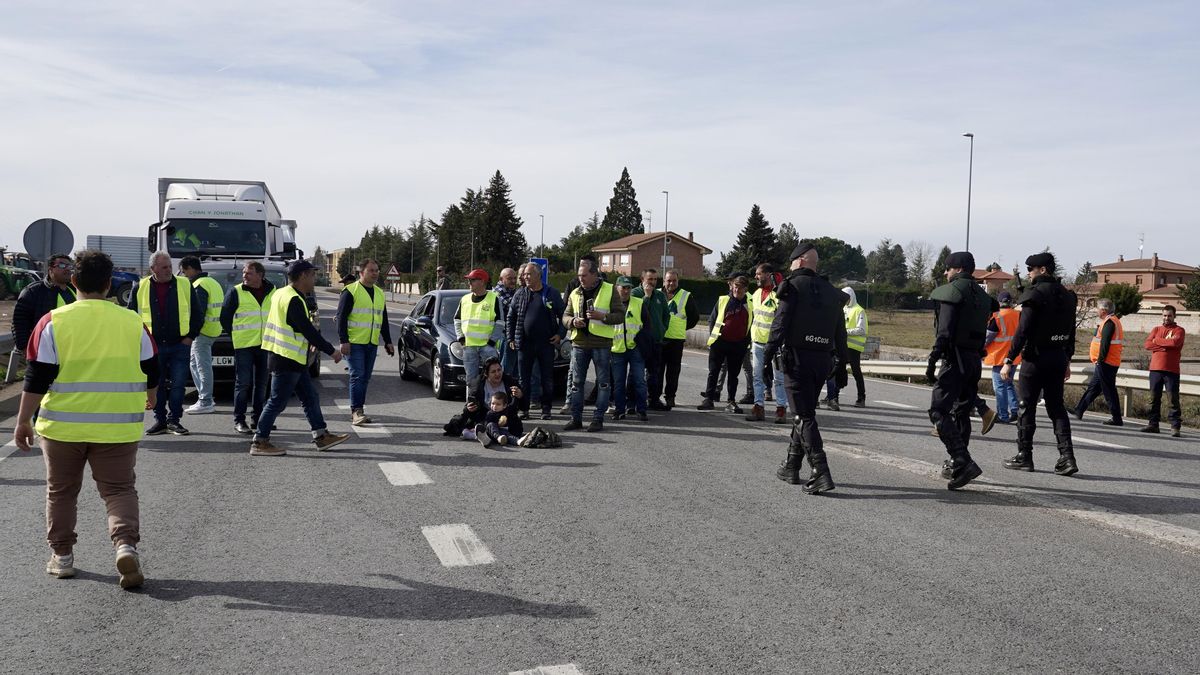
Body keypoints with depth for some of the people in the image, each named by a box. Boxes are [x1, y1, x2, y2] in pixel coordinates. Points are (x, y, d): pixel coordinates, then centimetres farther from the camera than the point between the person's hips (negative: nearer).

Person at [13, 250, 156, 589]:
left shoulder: (54, 322, -7)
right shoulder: (132, 322, -1)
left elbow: (37, 378, -6)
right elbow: (152, 372, 8)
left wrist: (23, 421, 3)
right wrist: (148, 399, 28)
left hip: (63, 425, 0)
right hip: (117, 427, 1)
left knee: (61, 491, 17)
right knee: (119, 489, 8)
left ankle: (61, 555, 23)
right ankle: (125, 544, -13)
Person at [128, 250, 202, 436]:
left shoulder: (185, 285, 3)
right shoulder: (140, 288, 3)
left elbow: (197, 314, 7)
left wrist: (190, 336, 0)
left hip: (180, 345, -1)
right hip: (153, 346, 1)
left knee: (177, 384, -1)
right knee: (156, 385, 6)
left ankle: (173, 421, 9)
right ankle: (160, 421, 15)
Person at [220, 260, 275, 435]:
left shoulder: (272, 292, 8)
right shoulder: (236, 292, -2)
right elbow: (225, 317, 2)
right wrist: (235, 335, 0)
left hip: (265, 345, 4)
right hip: (244, 346, -4)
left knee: (262, 384, 9)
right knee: (243, 383, -5)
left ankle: (257, 419, 19)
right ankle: (239, 421, 2)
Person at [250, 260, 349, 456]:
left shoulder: (282, 294, 14)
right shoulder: (294, 300, -18)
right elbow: (308, 331, -20)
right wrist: (332, 351, -14)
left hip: (292, 361, 11)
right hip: (287, 360, -11)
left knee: (310, 397, 14)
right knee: (278, 402, -4)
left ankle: (321, 436, 19)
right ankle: (259, 442, 3)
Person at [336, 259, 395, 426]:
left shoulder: (380, 294, 17)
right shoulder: (350, 291, -5)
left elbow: (384, 321, 23)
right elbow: (341, 317, -8)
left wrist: (388, 341, 18)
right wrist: (343, 341, -15)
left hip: (372, 343, 7)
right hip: (354, 342, -7)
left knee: (365, 378, 8)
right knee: (357, 375, -11)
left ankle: (357, 411, 14)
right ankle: (356, 411, -11)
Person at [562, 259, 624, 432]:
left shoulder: (609, 291, -1)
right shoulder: (575, 293, 12)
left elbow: (620, 315, -4)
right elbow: (565, 315, 17)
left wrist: (602, 316, -19)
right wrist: (573, 321, -6)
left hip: (601, 343, -4)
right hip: (579, 343, 4)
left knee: (603, 382, 0)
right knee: (576, 382, 6)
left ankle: (598, 418, 8)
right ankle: (576, 418, 14)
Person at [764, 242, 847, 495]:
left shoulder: (793, 286, -3)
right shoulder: (831, 292, 15)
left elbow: (780, 322, -12)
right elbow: (840, 331, 13)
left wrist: (769, 354, -13)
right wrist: (840, 362, 16)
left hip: (797, 358, -6)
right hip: (823, 359, 6)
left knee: (805, 417, -7)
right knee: (804, 413, 18)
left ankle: (820, 474, -16)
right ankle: (791, 467, 28)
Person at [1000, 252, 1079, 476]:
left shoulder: (1035, 293, -13)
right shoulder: (1067, 296, 11)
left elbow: (1023, 330, -18)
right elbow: (1071, 331, 15)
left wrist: (1009, 360, -16)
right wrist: (1067, 360, 22)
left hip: (1036, 358, -7)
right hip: (1059, 358, 7)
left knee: (1026, 407, 3)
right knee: (1056, 407, 10)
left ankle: (1024, 456, 9)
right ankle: (1067, 456, 0)